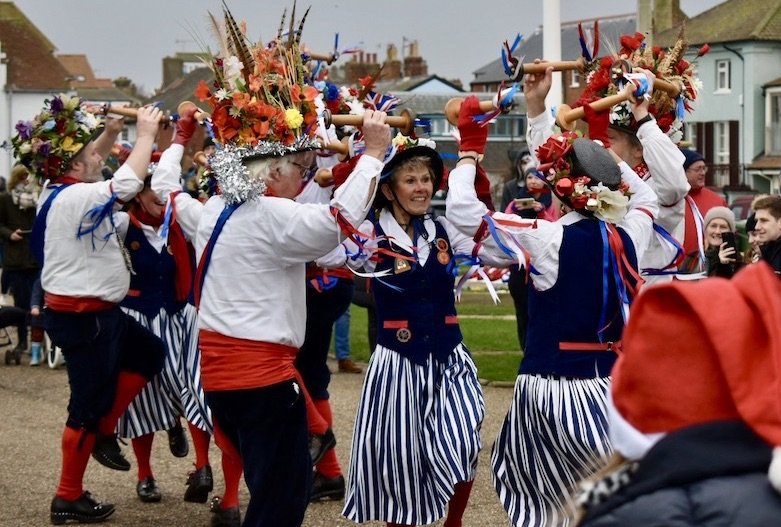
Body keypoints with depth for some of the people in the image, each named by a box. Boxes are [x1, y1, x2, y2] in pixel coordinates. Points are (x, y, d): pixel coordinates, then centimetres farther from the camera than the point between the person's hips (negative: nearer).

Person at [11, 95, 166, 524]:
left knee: (149, 353, 23)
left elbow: (87, 160, 25)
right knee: (89, 405, 0)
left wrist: (112, 131, 11)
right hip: (82, 316, -10)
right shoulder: (74, 198, -23)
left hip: (95, 310, 10)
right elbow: (129, 182, -31)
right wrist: (146, 133, -18)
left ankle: (104, 432, 26)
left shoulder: (59, 191, 6)